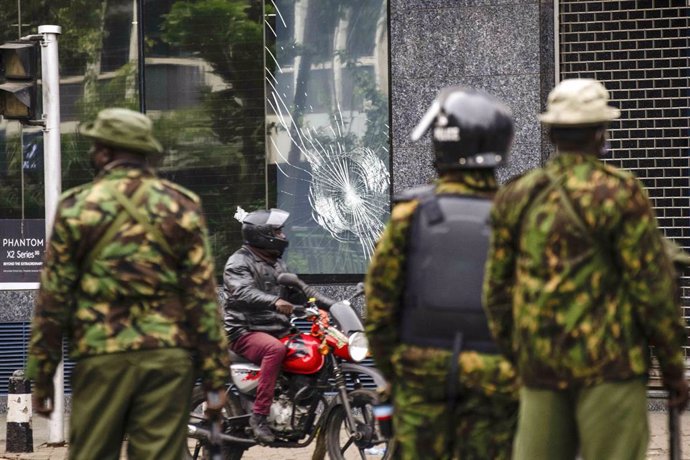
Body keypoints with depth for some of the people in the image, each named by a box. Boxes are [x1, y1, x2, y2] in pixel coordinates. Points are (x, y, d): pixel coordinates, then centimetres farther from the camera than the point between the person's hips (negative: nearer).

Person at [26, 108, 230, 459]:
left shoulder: (76, 207, 1)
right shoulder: (182, 207, 4)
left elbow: (53, 297, 0)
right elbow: (203, 295, 0)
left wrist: (41, 377, 7)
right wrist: (215, 377, 3)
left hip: (100, 356, -1)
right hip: (168, 356, 1)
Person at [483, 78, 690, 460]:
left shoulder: (516, 197, 8)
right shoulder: (620, 193, -7)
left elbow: (497, 289, 12)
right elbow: (651, 285, -8)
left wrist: (515, 360, 21)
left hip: (539, 367, 5)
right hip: (607, 364, -5)